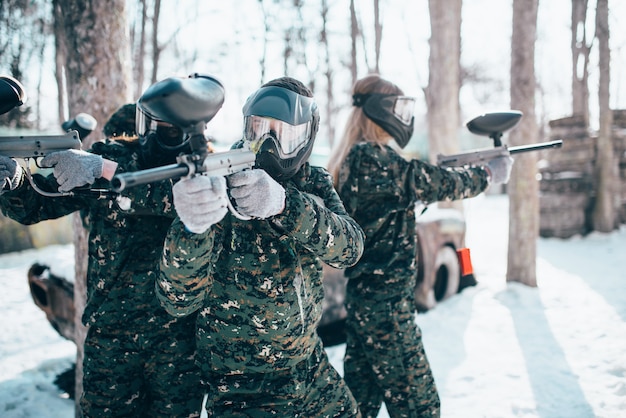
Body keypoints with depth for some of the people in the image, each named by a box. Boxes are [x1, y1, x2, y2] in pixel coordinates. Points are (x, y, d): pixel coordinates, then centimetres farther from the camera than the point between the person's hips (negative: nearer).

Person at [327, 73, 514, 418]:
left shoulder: (352, 160, 10)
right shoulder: (374, 160, -19)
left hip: (364, 297, 10)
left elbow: (412, 186, 19)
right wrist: (489, 174, 0)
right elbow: (439, 185, -15)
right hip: (386, 302, -10)